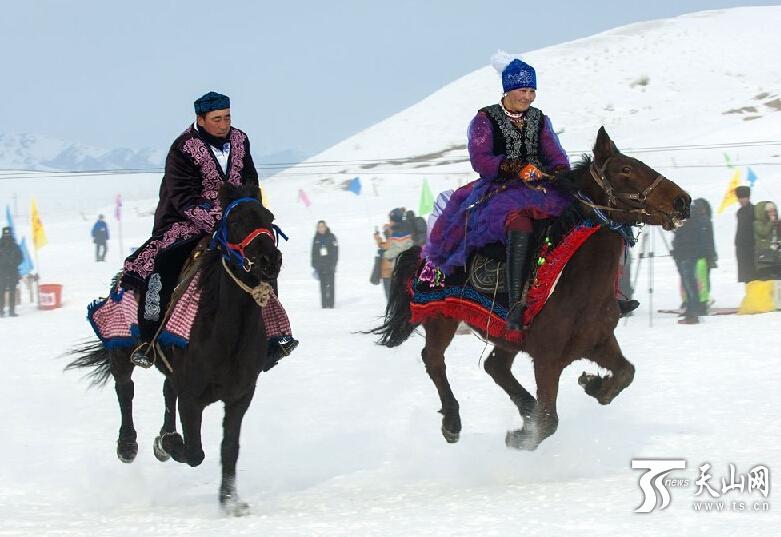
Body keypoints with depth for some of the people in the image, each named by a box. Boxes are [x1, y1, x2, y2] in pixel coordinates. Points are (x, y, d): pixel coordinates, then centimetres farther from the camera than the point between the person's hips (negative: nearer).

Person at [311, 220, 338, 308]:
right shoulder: (316, 239, 10)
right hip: (320, 265, 3)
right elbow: (313, 253, 14)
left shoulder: (331, 237, 2)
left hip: (329, 264, -3)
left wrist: (334, 263, -8)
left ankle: (330, 303, -7)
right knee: (323, 284, 1)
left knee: (330, 284, -8)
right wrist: (314, 266, 10)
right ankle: (324, 304, 2)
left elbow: (335, 250, -1)